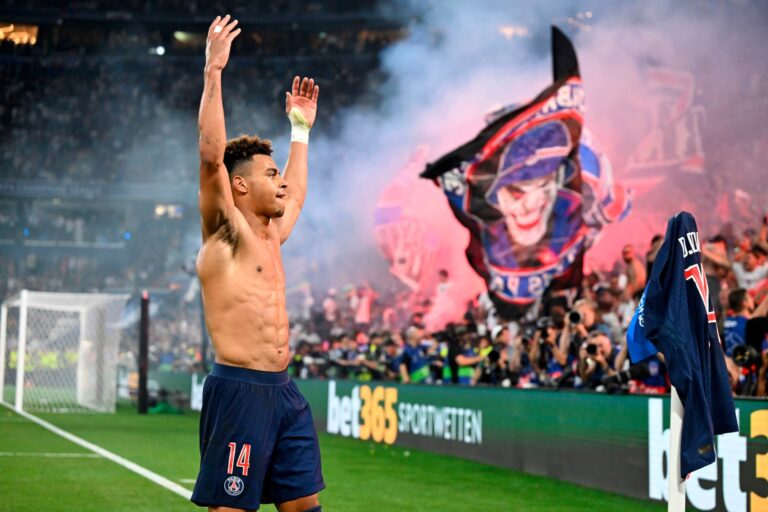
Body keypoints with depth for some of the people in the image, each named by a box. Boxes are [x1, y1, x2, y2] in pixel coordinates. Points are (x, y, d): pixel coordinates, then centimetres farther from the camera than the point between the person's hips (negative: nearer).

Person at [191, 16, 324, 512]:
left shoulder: (270, 236, 17)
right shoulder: (226, 233, -5)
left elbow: (296, 196, 37)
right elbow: (212, 155, -17)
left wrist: (302, 128, 40)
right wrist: (213, 71, -15)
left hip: (285, 391, 8)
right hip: (240, 390, -8)